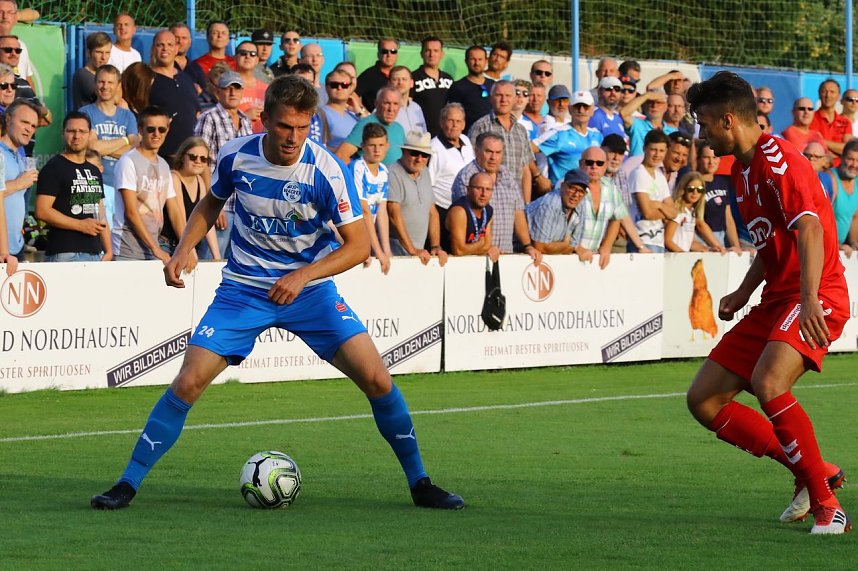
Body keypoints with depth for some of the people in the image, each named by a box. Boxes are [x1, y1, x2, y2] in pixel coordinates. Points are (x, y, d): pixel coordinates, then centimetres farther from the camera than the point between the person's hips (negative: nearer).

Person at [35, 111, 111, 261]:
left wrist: (108, 251, 14)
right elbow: (42, 211, -12)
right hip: (65, 253, -7)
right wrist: (81, 225, -15)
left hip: (95, 253, 7)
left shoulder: (94, 171, 21)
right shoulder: (54, 168, -2)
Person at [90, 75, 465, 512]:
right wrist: (184, 249, -3)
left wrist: (303, 275, -24)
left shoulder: (326, 170, -18)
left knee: (376, 380, -12)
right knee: (188, 383, -12)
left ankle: (419, 483, 6)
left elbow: (359, 244, -12)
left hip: (309, 288, -1)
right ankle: (128, 484, 1)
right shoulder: (235, 156, -10)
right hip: (243, 290, 1)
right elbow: (211, 203, 13)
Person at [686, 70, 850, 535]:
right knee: (703, 400, 3)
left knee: (767, 384, -33)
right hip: (775, 301, 10)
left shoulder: (778, 161, -14)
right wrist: (743, 293, 18)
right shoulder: (742, 169, 17)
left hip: (815, 298, -10)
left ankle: (827, 507, -21)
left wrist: (810, 300, -39)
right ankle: (811, 472, 11)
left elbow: (809, 230, -28)